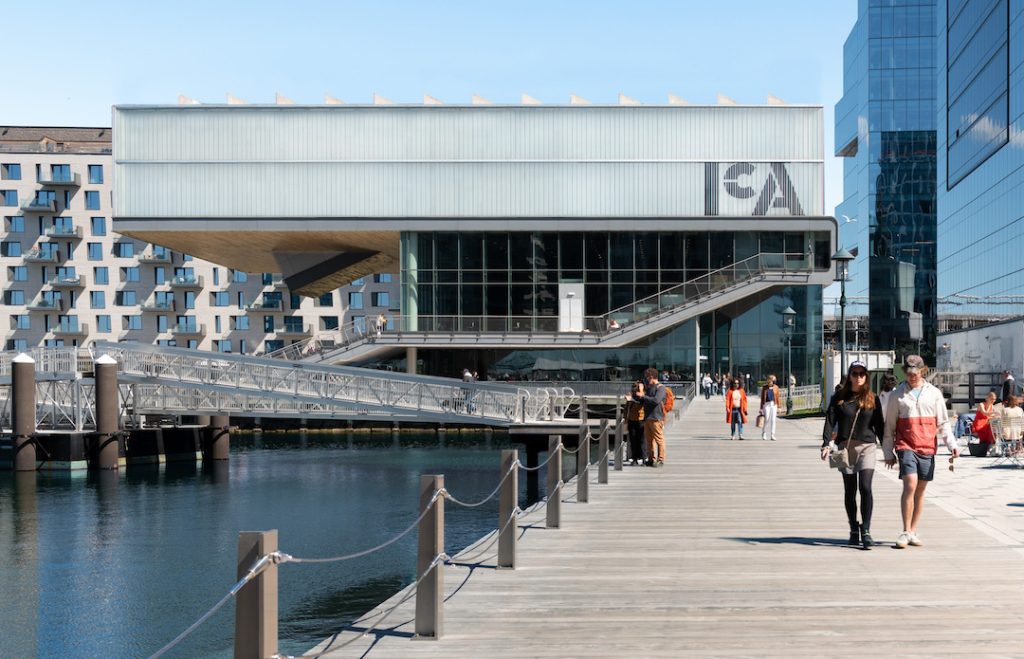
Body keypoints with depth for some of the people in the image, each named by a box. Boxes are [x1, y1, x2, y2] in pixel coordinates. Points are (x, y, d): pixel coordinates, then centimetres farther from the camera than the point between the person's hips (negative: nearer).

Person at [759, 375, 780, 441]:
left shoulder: (776, 387, 5)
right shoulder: (764, 388, 3)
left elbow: (777, 398, 8)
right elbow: (762, 398, 6)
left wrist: (778, 407, 5)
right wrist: (761, 408, 4)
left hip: (774, 405, 1)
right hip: (766, 404, -1)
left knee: (773, 420, -1)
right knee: (766, 420, -6)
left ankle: (772, 435, 3)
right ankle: (764, 434, 12)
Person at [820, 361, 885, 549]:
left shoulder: (873, 399, 8)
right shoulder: (839, 398, 6)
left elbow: (879, 426, 11)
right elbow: (830, 422, 0)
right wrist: (826, 444, -12)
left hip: (867, 447, -1)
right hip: (845, 447, 1)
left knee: (865, 487, -14)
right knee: (850, 490, 7)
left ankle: (866, 531, -14)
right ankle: (854, 530, 18)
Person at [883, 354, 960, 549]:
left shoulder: (934, 393, 8)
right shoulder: (898, 394, 4)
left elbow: (943, 423, 10)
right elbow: (889, 426, 8)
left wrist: (952, 444, -3)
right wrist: (888, 452, 8)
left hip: (927, 448, 3)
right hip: (906, 446, -2)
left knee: (920, 490, 7)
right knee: (910, 485, -16)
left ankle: (913, 532, 16)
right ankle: (906, 532, -12)